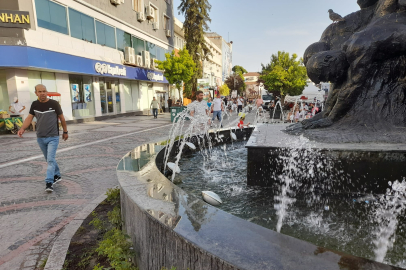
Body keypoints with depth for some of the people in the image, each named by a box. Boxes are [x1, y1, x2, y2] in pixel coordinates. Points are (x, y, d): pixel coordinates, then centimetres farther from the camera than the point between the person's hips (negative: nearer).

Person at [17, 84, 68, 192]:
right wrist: (23, 128, -19)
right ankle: (57, 175, 33)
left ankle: (49, 182, -10)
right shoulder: (34, 104, 3)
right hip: (40, 138, 5)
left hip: (53, 137, -4)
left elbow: (62, 118, 1)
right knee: (49, 159, 16)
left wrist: (65, 131, 6)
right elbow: (29, 117, -1)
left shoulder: (54, 103, -8)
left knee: (50, 159, -12)